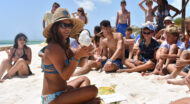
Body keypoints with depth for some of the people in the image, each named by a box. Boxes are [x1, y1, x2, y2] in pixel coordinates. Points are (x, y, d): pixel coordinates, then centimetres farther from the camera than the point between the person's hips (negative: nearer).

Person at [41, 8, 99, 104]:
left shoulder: (64, 45, 8)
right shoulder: (53, 47, -20)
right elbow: (65, 76, -27)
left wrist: (83, 53, -13)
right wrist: (78, 55, -35)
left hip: (62, 89, 10)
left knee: (84, 79, 26)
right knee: (93, 90, -19)